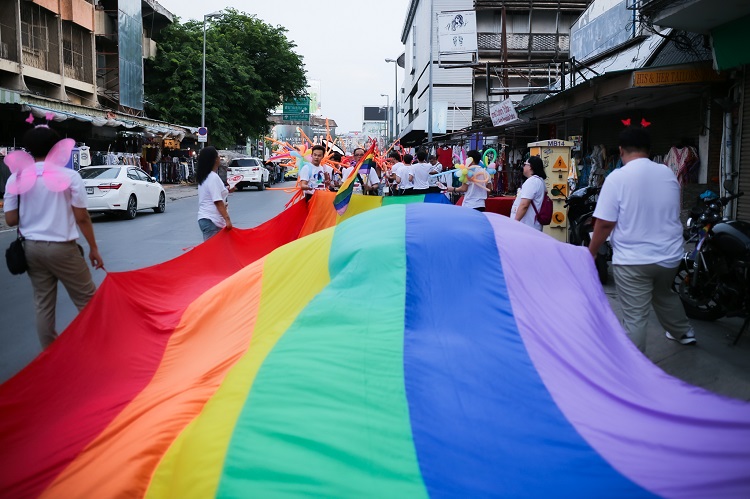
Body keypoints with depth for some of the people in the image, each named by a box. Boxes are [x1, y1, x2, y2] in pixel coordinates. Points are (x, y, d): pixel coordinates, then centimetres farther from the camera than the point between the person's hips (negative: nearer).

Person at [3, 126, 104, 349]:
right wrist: (93, 249, 1)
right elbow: (82, 217, -8)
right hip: (62, 247, -4)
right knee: (87, 300, 6)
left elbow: (10, 220, 1)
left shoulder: (16, 178, 0)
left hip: (32, 248, 4)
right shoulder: (70, 176, -9)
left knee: (43, 305, 13)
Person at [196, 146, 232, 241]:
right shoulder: (214, 178, -14)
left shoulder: (204, 177, 14)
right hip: (212, 221, -9)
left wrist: (226, 190, 21)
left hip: (204, 218, 9)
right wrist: (227, 219, -22)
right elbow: (218, 202, -20)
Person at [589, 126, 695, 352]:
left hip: (632, 260, -6)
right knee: (665, 295, 32)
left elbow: (605, 224, -16)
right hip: (669, 255, 7)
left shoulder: (617, 178, -15)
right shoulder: (668, 173, 3)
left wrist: (591, 253, -4)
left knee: (635, 318, -1)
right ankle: (683, 332, 52)